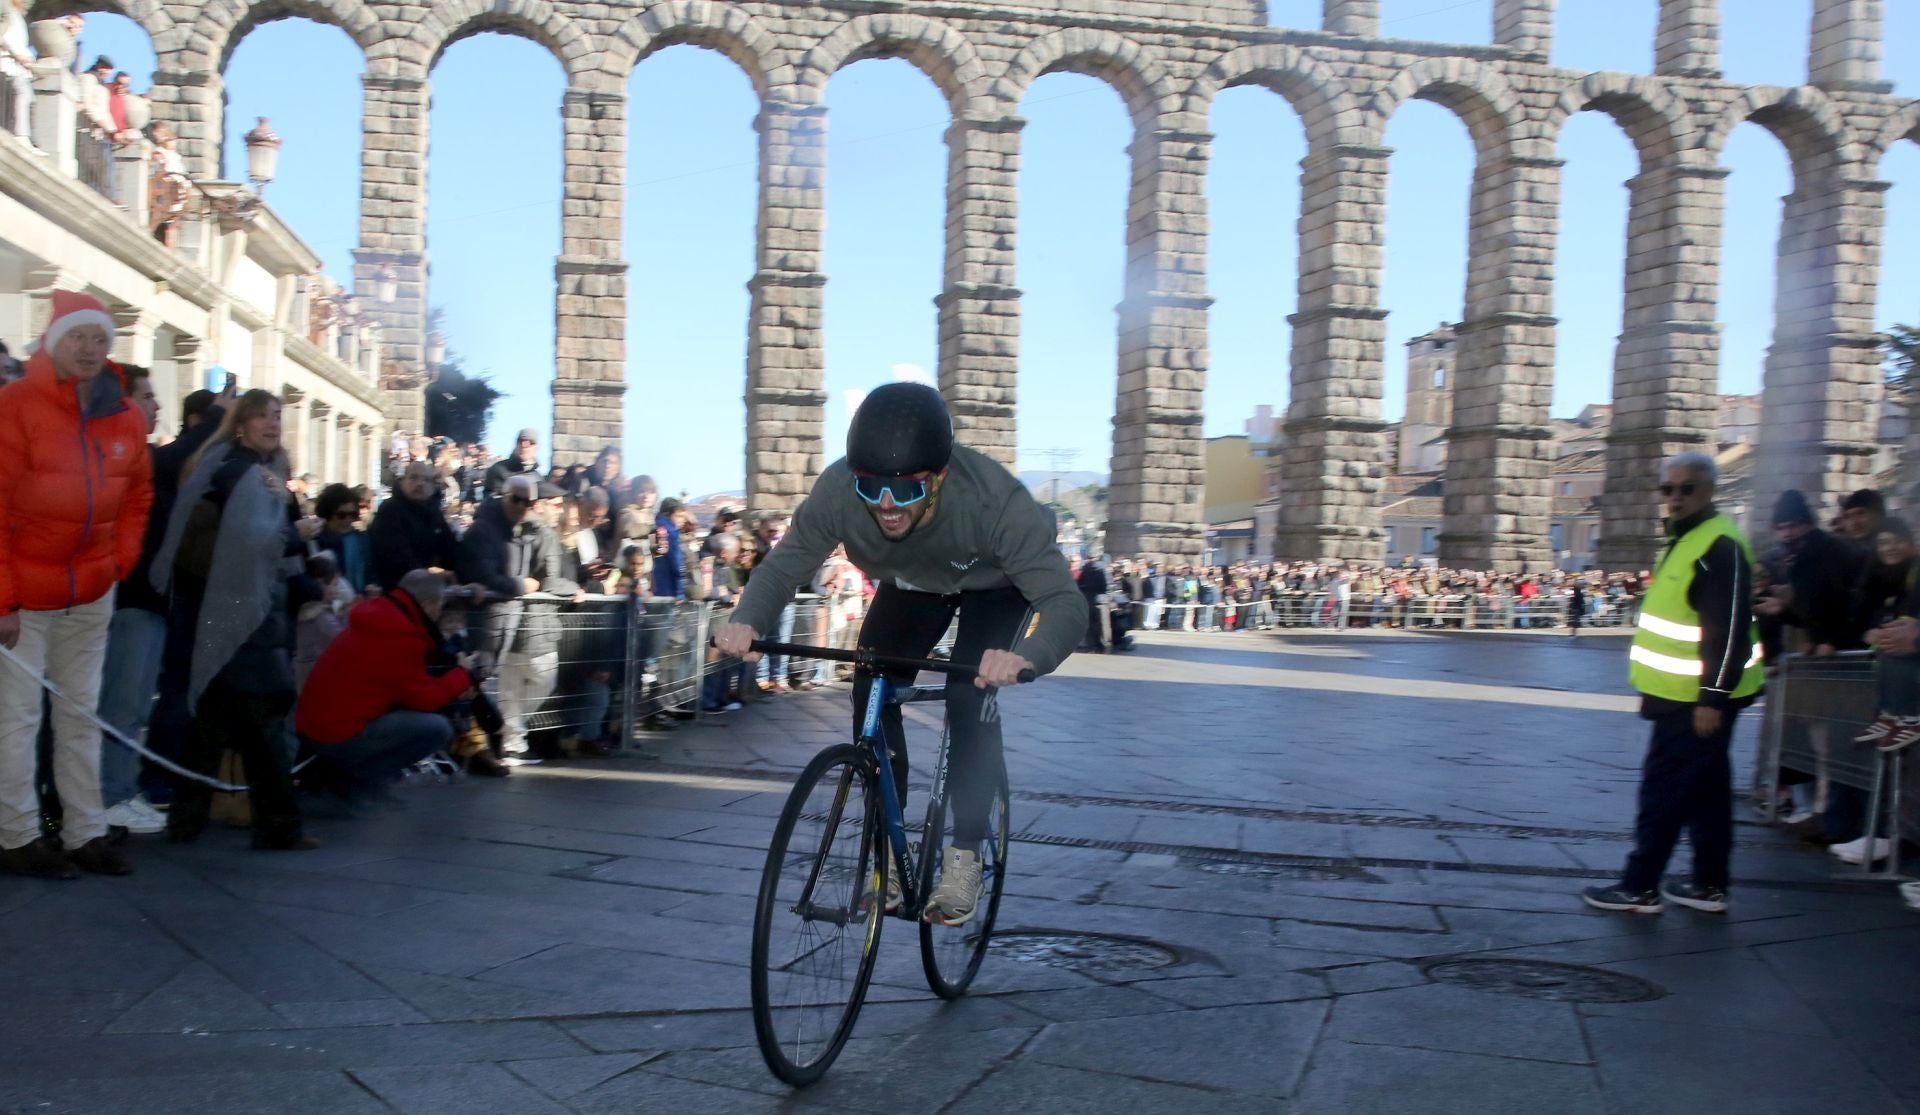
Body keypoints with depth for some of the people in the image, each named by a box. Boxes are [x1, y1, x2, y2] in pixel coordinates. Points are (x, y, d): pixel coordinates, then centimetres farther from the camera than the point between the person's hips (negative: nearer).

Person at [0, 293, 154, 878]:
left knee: (81, 715, 10)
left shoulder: (125, 417, 4)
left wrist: (119, 561, 5)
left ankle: (86, 834, 17)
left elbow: (137, 495, 17)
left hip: (90, 594, 5)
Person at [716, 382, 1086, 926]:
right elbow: (784, 565, -23)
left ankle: (964, 856, -4)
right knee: (871, 696, -12)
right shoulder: (837, 490, -35)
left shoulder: (994, 499, -43)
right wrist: (746, 623, -45)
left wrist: (1027, 656, -67)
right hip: (910, 586, 3)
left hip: (994, 588, -3)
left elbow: (1066, 600, -45)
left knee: (969, 698, -22)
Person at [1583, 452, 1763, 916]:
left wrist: (1712, 699, -25)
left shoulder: (1720, 547, -19)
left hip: (1697, 700, -10)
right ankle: (1709, 885, 22)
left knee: (1663, 790, -4)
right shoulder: (1685, 541, 14)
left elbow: (1730, 630, -23)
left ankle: (1639, 887, 3)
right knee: (1705, 790, 14)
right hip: (1684, 695, 10)